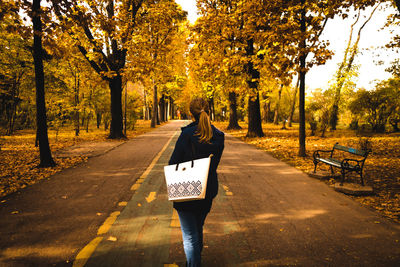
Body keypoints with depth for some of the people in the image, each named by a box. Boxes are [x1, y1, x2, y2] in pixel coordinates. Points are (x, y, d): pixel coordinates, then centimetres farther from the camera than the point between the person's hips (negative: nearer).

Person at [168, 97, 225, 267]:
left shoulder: (187, 134, -17)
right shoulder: (218, 136, -2)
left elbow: (174, 162, -13)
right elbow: (214, 163, 5)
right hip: (208, 191, 6)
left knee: (189, 236, 4)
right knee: (198, 229, 26)